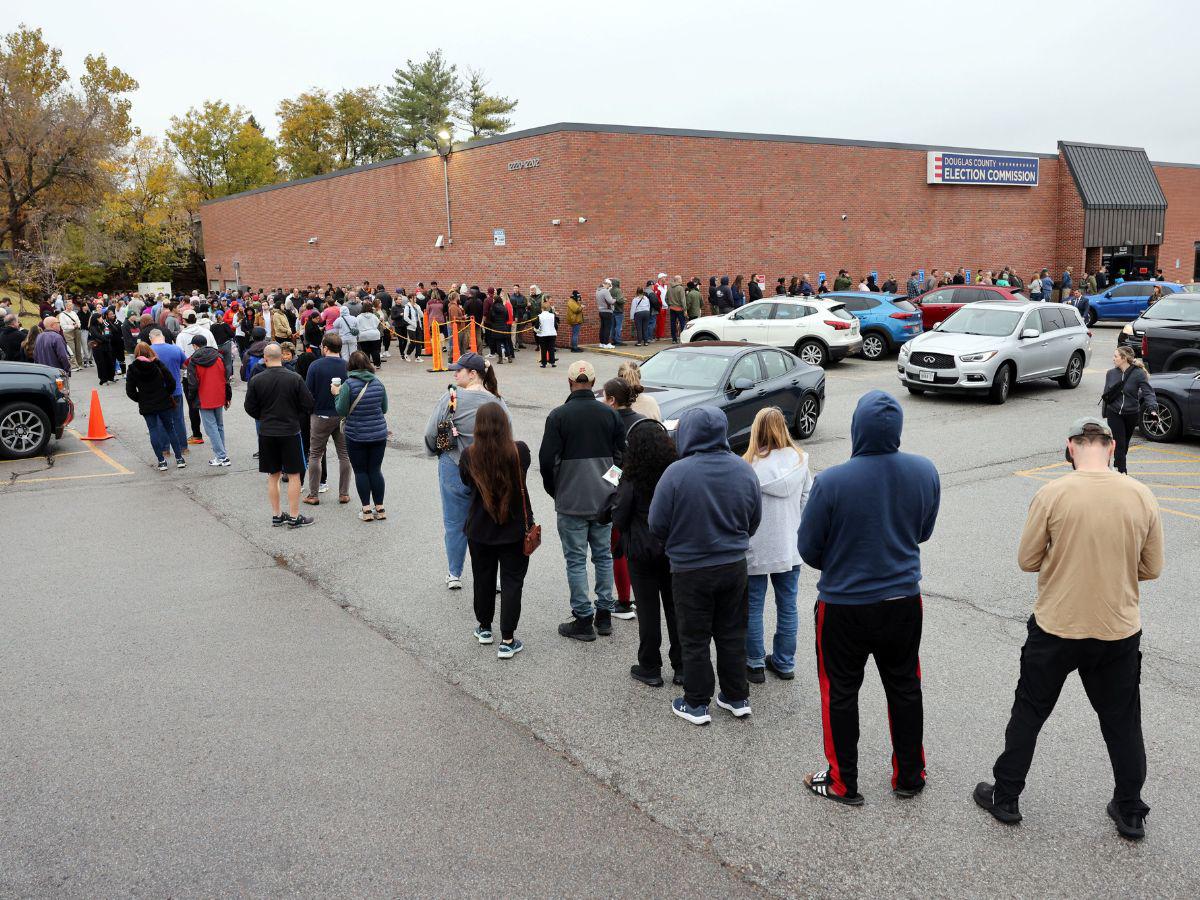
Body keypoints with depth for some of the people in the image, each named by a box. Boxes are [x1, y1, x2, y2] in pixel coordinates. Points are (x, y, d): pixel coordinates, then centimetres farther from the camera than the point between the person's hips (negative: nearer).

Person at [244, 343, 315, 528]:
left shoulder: (256, 380, -5)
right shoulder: (295, 378, -9)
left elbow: (250, 408, 2)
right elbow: (308, 405, -5)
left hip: (266, 433, 2)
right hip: (290, 431, -2)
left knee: (273, 476, 12)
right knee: (294, 475, 5)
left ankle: (276, 515, 18)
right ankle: (294, 517, 7)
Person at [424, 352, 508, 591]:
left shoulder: (451, 398, -13)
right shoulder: (497, 402, -4)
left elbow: (431, 434, -9)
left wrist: (436, 451, 12)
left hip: (454, 470, -2)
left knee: (454, 524, 13)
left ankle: (454, 575, 23)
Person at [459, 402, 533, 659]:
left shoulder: (469, 456, -14)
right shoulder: (520, 451, -17)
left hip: (480, 530, 2)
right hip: (515, 530, -2)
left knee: (483, 579, 19)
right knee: (511, 582, 6)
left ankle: (484, 628, 35)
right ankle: (507, 640, 5)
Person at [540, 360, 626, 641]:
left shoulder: (559, 415, -10)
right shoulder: (610, 414, 1)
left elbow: (547, 459, -11)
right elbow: (622, 456, 6)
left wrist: (554, 491, 6)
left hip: (571, 502, -4)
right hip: (604, 500, 4)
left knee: (576, 560, 4)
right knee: (603, 556, 15)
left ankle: (583, 620, 8)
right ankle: (604, 615, 21)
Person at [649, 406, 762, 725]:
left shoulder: (677, 473, -21)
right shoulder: (744, 469, -6)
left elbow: (657, 525, -13)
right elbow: (755, 520, 5)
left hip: (690, 570, -4)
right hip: (734, 567, 4)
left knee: (694, 639, 10)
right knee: (732, 634, 18)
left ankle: (696, 704, 20)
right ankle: (737, 697, 28)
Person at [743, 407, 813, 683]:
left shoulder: (749, 466, -18)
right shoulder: (800, 461, -7)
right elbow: (807, 501, 2)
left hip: (756, 550, -4)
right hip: (790, 547, 4)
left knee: (753, 607, 11)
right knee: (787, 606, 15)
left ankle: (755, 664, 21)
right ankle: (785, 663, 27)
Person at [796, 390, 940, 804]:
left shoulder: (831, 482, -23)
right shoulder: (925, 471, -9)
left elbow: (808, 548, -10)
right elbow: (923, 531, 7)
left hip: (844, 606, -4)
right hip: (904, 601, 4)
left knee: (840, 693, 13)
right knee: (904, 688, 20)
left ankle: (842, 783, 25)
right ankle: (909, 776, 35)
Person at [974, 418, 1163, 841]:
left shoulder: (1051, 495, -15)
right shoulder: (1142, 496, -7)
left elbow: (1027, 561, -7)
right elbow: (1151, 569, 1)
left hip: (1055, 630, -2)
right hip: (1120, 632, 2)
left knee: (1029, 713, 15)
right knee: (1122, 723, 19)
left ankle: (1005, 797, 26)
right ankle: (1130, 813, 32)